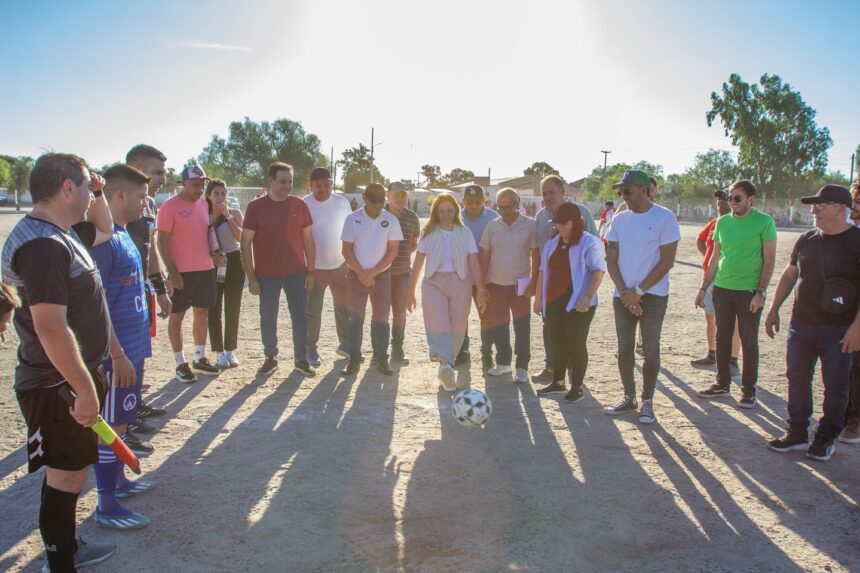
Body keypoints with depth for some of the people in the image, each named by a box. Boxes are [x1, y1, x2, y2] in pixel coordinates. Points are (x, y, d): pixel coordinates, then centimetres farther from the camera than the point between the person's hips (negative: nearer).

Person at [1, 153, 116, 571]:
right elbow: (51, 328, -30)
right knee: (66, 476, 2)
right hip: (59, 388, -11)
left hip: (74, 378, 11)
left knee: (68, 470, 23)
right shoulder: (43, 245, -25)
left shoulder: (59, 234, 8)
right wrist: (86, 390, -27)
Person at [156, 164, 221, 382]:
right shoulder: (170, 206, -10)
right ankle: (181, 363, 13)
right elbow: (162, 241, -11)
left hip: (205, 268, 7)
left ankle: (200, 358, 25)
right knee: (177, 316, 3)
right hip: (181, 272, -7)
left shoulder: (203, 204, 10)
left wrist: (212, 252, 2)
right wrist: (172, 271, -16)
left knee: (202, 313, 13)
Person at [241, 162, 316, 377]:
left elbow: (308, 240, 6)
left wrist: (310, 271, 1)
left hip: (297, 272, 2)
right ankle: (270, 358, 23)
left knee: (300, 316, 6)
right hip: (267, 274, -1)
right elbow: (246, 243, -4)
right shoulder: (255, 207, -4)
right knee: (268, 317, 8)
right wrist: (251, 276, -8)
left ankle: (301, 358, 18)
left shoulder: (299, 205, 2)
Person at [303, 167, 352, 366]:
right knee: (313, 311, 5)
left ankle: (345, 344, 28)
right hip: (314, 267, -3)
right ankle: (311, 349, 19)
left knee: (344, 306, 12)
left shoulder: (342, 203, -2)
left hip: (340, 265, 3)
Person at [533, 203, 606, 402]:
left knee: (576, 345, 1)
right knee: (559, 344, 14)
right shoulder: (552, 243, 14)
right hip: (553, 303, 6)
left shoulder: (590, 242, -7)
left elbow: (598, 271, -14)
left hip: (577, 304, -6)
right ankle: (557, 382, 27)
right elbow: (543, 271, 18)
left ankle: (577, 387, 12)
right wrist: (538, 297, 16)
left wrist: (587, 297, -23)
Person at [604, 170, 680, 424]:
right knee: (624, 349, 9)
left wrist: (638, 292, -12)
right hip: (623, 295, 5)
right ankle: (629, 398, 22)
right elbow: (611, 259, 6)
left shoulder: (664, 217, -8)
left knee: (650, 350, 0)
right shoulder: (619, 219, 6)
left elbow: (667, 261, -10)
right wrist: (624, 291, -7)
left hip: (653, 295, -4)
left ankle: (647, 402, 14)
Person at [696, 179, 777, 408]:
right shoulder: (723, 222, 8)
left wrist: (761, 292, -14)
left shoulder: (764, 222, -6)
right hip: (722, 288, 5)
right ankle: (722, 383, 26)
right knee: (722, 338, 12)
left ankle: (748, 390, 16)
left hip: (749, 291, -5)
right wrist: (703, 288, 10)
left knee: (749, 342, 4)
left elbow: (769, 260, -8)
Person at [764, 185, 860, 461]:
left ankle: (826, 437, 22)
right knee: (797, 379, 10)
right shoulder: (806, 240, 7)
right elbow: (789, 275, 16)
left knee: (836, 387, 6)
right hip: (801, 324, 5)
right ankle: (797, 433, 23)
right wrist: (773, 310, 12)